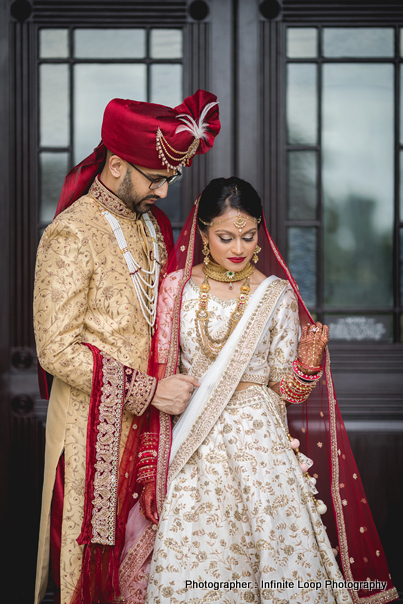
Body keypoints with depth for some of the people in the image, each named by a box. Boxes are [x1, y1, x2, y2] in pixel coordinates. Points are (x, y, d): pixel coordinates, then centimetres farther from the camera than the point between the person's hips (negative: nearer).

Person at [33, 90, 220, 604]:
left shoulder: (152, 224, 11)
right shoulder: (69, 235, -14)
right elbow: (56, 351, -18)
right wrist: (149, 390, -19)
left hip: (147, 419, 7)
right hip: (94, 425, -6)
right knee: (94, 560, 3)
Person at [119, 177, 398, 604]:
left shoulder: (277, 295, 0)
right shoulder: (177, 287, 3)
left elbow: (284, 388, 3)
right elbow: (161, 374, 8)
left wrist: (309, 358, -17)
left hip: (259, 442, -1)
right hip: (191, 449, 1)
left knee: (269, 552, -2)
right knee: (188, 565, 0)